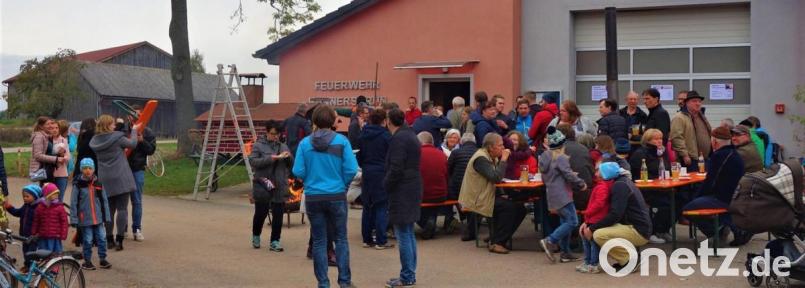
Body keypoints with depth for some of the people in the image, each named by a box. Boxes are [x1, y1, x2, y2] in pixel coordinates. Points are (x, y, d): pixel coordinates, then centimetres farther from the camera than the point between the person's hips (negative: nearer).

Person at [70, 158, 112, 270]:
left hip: (98, 218, 3)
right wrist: (74, 219, -8)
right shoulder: (78, 185, -5)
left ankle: (102, 259, 15)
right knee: (87, 240, 3)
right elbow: (73, 203, -4)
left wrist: (106, 216, 7)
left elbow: (104, 201, 8)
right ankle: (87, 261, 17)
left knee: (102, 238, 3)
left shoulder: (98, 183, 4)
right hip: (85, 218, -3)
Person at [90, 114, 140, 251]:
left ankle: (109, 239, 15)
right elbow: (132, 144, -1)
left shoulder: (95, 141, 3)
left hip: (104, 180, 5)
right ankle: (119, 239, -5)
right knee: (122, 209, -1)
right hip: (120, 178, -5)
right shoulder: (117, 137, -11)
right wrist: (134, 130, 16)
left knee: (109, 209, 12)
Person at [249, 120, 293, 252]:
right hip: (263, 186, -3)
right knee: (260, 213, 8)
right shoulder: (258, 146, -1)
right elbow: (253, 161, -14)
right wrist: (272, 158, -21)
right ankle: (255, 236, 31)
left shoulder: (283, 147, 12)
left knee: (278, 215, 1)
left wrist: (288, 157, -9)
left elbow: (292, 165, 14)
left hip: (280, 187, 3)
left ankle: (274, 241, 10)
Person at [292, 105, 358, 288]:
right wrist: (343, 184, 7)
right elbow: (351, 170, -12)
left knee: (319, 241, 10)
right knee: (341, 238, 11)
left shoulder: (305, 143, -5)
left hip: (313, 197, 1)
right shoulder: (341, 141, -8)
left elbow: (298, 172, -7)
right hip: (337, 196, -1)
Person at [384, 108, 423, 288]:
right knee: (409, 234, 14)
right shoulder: (410, 135, 15)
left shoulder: (398, 138, -15)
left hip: (402, 192, -10)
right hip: (412, 189, 10)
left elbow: (396, 169, -21)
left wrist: (386, 185, -7)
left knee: (403, 235, -5)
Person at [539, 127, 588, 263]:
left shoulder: (545, 157, 10)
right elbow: (569, 175, -19)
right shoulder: (561, 158, -15)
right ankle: (550, 241, -16)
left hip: (552, 194, 9)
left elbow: (545, 177, 18)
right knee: (572, 221, -9)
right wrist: (581, 184, -6)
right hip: (562, 195, -9)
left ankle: (565, 253, 14)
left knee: (565, 222, 13)